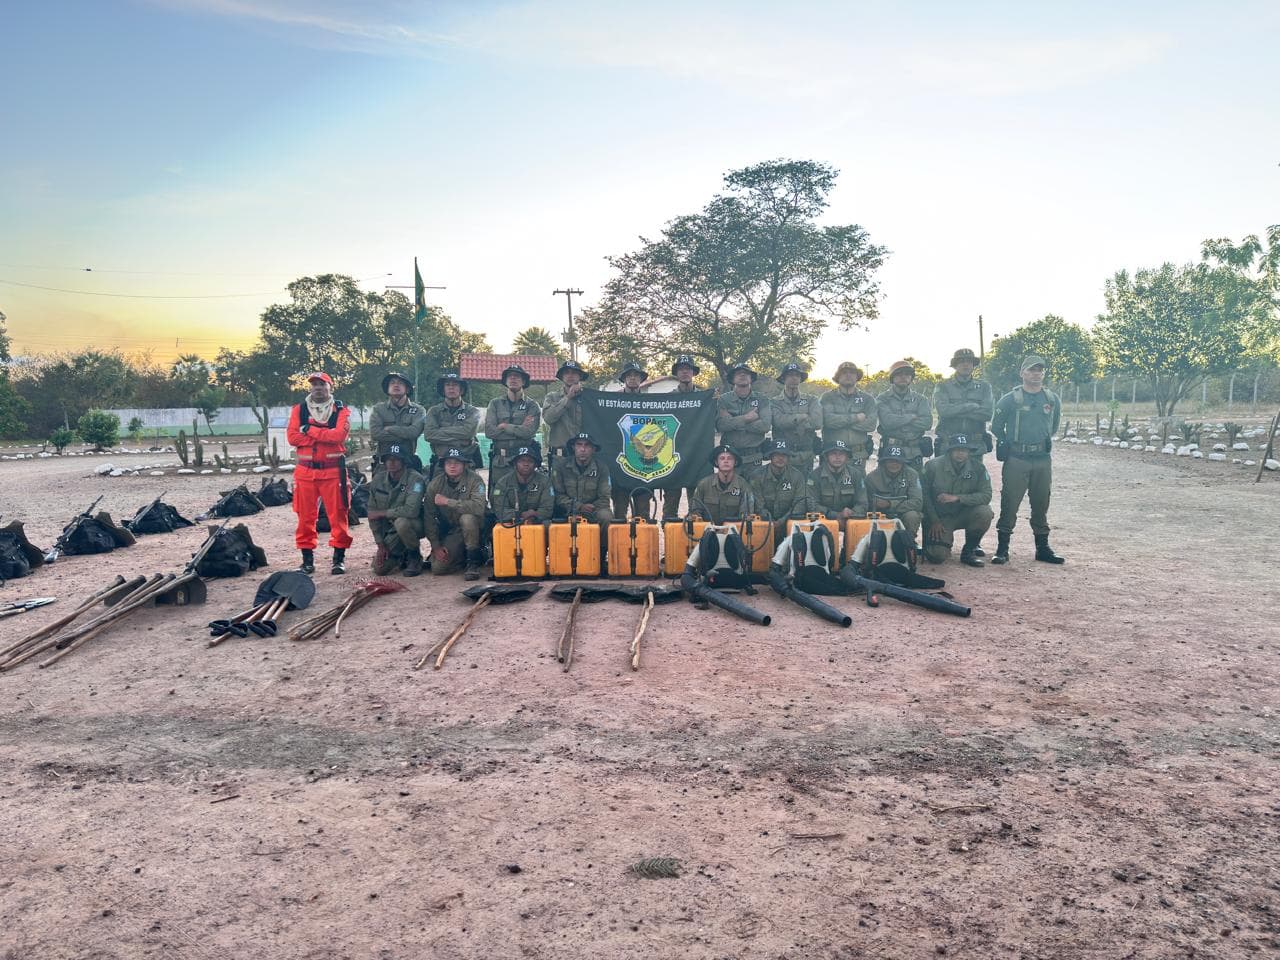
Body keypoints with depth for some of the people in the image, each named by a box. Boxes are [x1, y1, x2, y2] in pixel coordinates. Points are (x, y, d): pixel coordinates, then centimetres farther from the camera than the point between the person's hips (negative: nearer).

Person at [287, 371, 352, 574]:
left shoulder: (341, 410, 4)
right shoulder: (299, 410, 10)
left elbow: (339, 435, -13)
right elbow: (292, 437, -4)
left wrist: (309, 430, -9)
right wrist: (325, 436, -10)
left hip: (333, 469, -2)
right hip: (305, 469, 2)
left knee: (338, 514, -2)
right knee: (305, 516, 4)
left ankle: (339, 558, 6)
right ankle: (308, 559, 12)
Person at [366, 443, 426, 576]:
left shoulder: (415, 479, -21)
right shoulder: (378, 479, -4)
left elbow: (411, 510, -34)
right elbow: (372, 513, -1)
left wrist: (383, 513, -20)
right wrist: (380, 544, -7)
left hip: (414, 525, -5)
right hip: (389, 530, 5)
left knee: (401, 522, -38)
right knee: (379, 568, -8)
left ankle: (415, 556, -11)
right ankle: (403, 555, 25)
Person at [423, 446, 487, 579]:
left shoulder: (474, 480, -17)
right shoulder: (435, 483, -8)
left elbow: (478, 507, -34)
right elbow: (428, 517, -6)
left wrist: (448, 501, -33)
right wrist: (435, 545, -11)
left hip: (472, 526, -3)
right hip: (449, 531, 3)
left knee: (467, 518, -36)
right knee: (437, 568, -13)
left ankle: (473, 561, -18)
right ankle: (462, 554, 18)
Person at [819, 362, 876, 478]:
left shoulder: (867, 398, 10)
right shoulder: (828, 397, 5)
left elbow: (871, 424, -6)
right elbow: (829, 420, -12)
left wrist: (841, 420, -9)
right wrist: (856, 418, -8)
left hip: (858, 455, 1)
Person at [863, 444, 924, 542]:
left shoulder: (911, 475, -6)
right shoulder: (872, 477, -6)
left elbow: (917, 503, -17)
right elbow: (867, 505, -4)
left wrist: (890, 504, -25)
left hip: (903, 514, 1)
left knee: (912, 515, -31)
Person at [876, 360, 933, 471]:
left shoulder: (920, 399, 12)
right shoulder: (883, 399, 4)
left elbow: (927, 422, -4)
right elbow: (887, 421, -14)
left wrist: (898, 421, -9)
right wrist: (911, 417, -4)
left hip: (915, 453, 3)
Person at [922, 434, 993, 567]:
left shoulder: (978, 468, -8)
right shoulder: (933, 465, -13)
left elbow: (986, 496, -16)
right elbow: (924, 495, -6)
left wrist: (957, 498, -27)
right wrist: (934, 521, -11)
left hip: (963, 514, 2)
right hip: (939, 517, -2)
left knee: (985, 513, -30)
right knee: (937, 556, -22)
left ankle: (968, 551, -5)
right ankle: (946, 539, 18)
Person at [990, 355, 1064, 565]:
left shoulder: (1053, 399, 8)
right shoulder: (1010, 399, -3)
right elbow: (996, 426, 5)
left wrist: (1044, 441, 17)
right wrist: (1009, 444, 7)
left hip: (1043, 460, 4)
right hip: (1016, 460, -4)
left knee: (1041, 504, 10)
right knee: (1009, 503, -5)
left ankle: (1042, 548, 19)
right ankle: (1002, 548, 1)